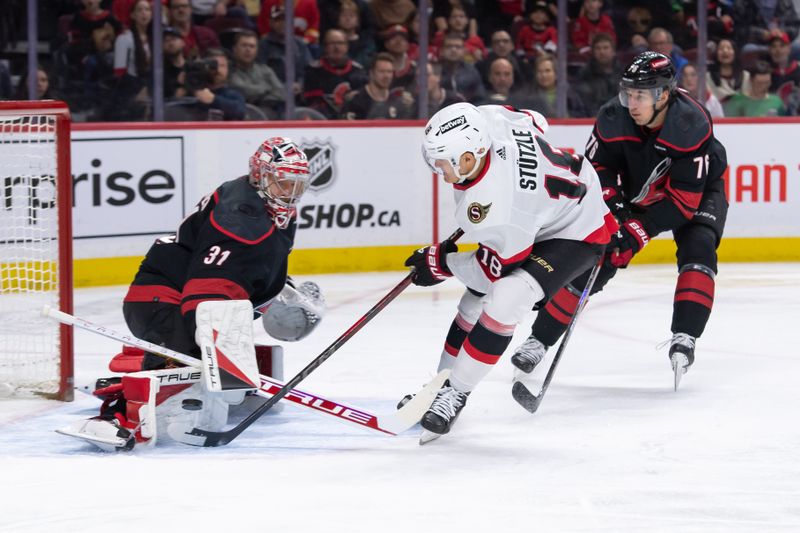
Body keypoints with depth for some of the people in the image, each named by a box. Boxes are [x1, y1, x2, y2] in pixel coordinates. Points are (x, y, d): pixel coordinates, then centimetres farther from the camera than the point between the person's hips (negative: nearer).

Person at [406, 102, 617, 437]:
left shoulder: (492, 204, -39)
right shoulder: (487, 118, -21)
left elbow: (495, 268, -23)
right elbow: (535, 122, 2)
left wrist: (440, 263, -8)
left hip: (576, 233, -10)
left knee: (505, 299, -25)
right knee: (476, 298, 10)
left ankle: (455, 392, -12)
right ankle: (443, 382, 24)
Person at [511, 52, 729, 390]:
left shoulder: (692, 125, -36)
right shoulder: (614, 118, -25)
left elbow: (684, 199, -35)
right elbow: (596, 166, -8)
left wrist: (638, 231, -38)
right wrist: (611, 203, -24)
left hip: (697, 188, -2)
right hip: (635, 191, 2)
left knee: (698, 245, -30)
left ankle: (684, 338, -28)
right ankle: (540, 339, 3)